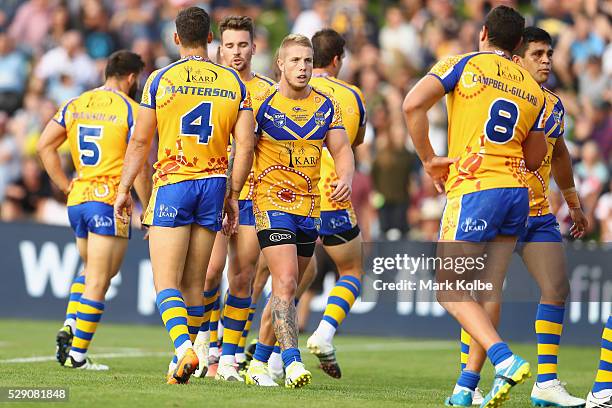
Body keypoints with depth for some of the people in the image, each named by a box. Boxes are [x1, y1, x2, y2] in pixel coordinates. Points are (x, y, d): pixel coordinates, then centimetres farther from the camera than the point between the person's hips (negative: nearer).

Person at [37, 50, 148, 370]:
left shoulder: (75, 105, 10)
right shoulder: (130, 110, -7)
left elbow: (44, 145, 6)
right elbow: (138, 167, -11)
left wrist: (66, 185, 10)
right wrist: (148, 210, -3)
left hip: (77, 199, 6)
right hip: (110, 200, -6)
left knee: (90, 270, 25)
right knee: (98, 281, -2)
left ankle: (69, 327, 6)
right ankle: (77, 354, -3)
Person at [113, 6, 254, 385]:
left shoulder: (161, 80, -2)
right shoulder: (234, 83, 6)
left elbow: (140, 142, 1)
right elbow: (245, 146, 1)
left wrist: (124, 188, 10)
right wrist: (234, 194, 10)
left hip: (172, 184, -3)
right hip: (214, 183, 3)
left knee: (166, 283, -6)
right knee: (194, 284, 11)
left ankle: (184, 348, -28)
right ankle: (181, 363, 14)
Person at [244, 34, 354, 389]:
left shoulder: (326, 106, 6)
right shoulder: (262, 103, -7)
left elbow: (342, 149, 8)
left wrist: (346, 178, -12)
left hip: (310, 206, 5)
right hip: (272, 201, -5)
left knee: (288, 289, 11)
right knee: (285, 282, -18)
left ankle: (259, 362, 24)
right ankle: (292, 362, -23)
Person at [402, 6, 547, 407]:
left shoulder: (463, 65, 0)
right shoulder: (534, 90, 13)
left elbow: (413, 104, -13)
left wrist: (429, 159, -4)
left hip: (473, 190, -5)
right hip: (518, 191, 5)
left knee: (449, 289, -3)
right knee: (488, 291, 9)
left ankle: (505, 359, -22)